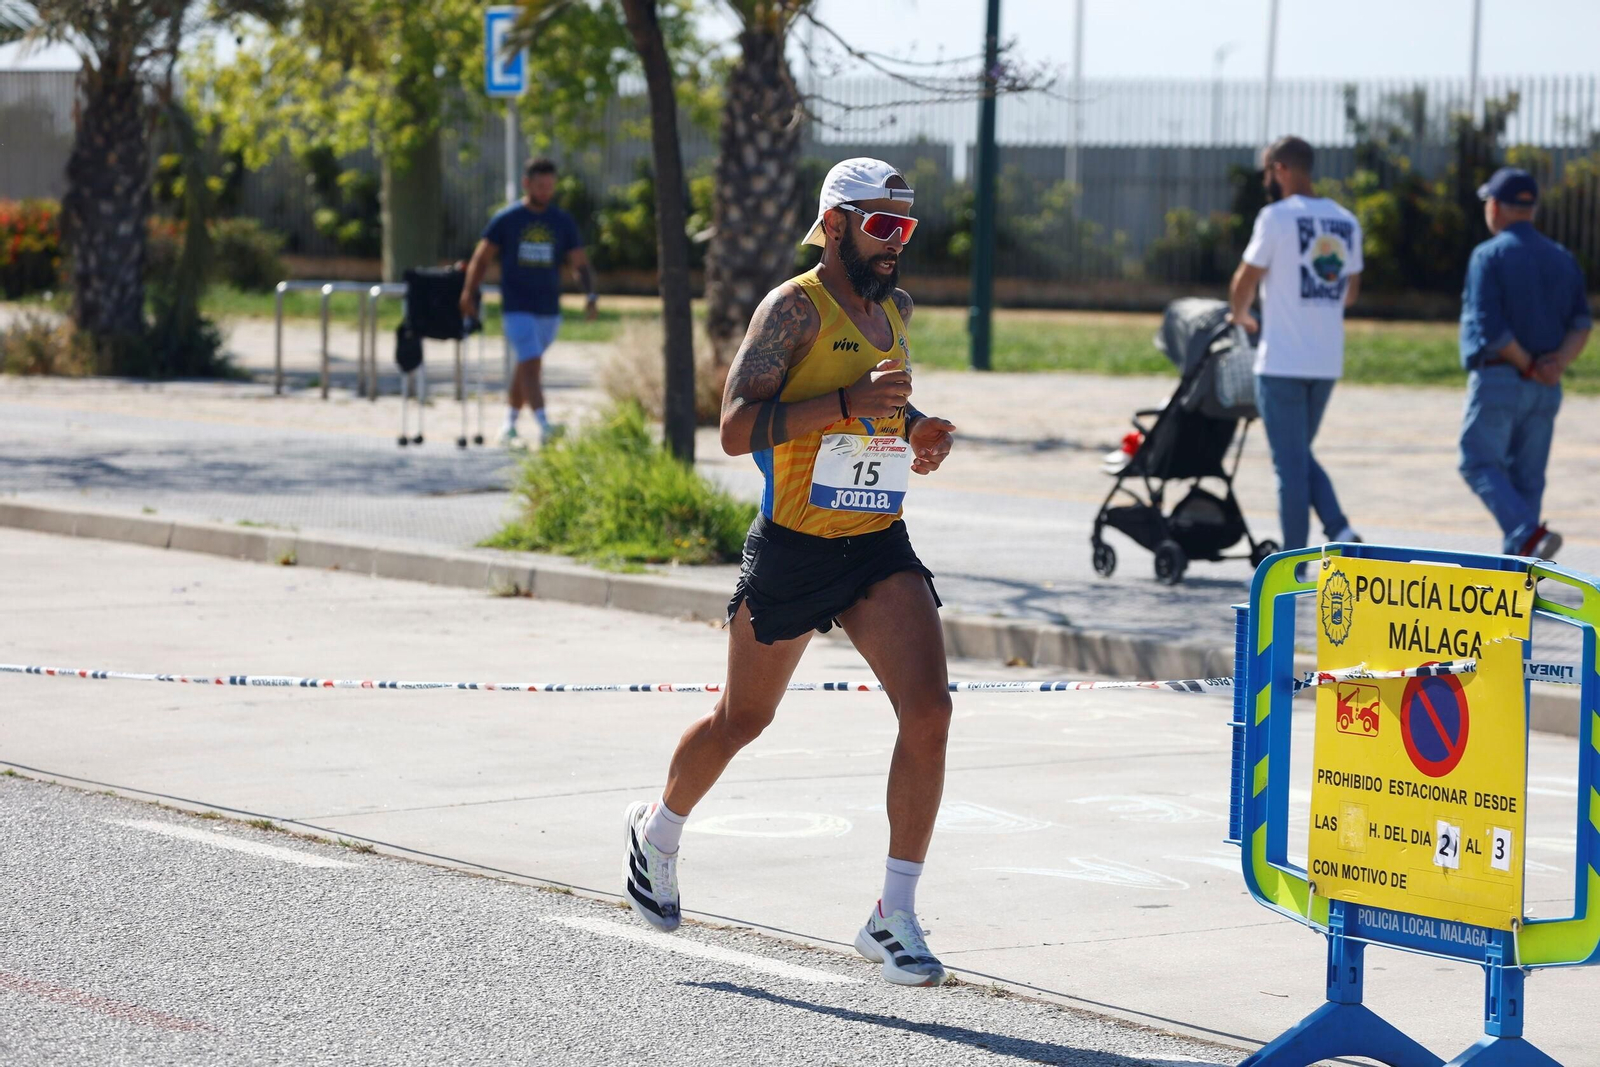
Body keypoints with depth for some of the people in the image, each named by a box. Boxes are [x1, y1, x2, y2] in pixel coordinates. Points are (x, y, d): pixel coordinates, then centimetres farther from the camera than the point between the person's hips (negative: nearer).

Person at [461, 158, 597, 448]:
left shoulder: (563, 222, 6)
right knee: (531, 364, -17)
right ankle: (544, 426, -25)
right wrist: (469, 295, -3)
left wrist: (591, 295, -10)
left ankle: (509, 426, 26)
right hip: (516, 307, -4)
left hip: (549, 309, 4)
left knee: (526, 366, 12)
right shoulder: (506, 219, -1)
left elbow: (580, 263, 6)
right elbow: (481, 258, 4)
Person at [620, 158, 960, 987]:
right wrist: (849, 403, -29)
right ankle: (658, 831, 44)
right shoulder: (794, 307, -12)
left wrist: (921, 435, 7)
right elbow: (736, 428, -21)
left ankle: (894, 917, -8)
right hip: (792, 549, -5)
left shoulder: (896, 310, 11)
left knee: (928, 710, -14)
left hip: (880, 547, 5)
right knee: (742, 720, 13)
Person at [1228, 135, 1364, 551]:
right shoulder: (1346, 222, 10)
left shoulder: (1277, 216, -10)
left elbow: (1245, 280, -4)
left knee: (1290, 463, -1)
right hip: (1327, 361, 6)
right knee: (1302, 457, 19)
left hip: (1282, 361, -6)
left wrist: (1240, 315, 16)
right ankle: (1340, 530, 0)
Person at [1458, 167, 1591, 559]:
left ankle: (1530, 535, -23)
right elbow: (1581, 324, 1)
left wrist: (1528, 366, -8)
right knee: (1527, 477, 10)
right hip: (1546, 391, 6)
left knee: (1480, 464, -2)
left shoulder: (1489, 255, -8)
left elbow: (1490, 328, -17)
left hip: (1498, 379, -6)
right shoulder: (1562, 258, 11)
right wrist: (1558, 363, -12)